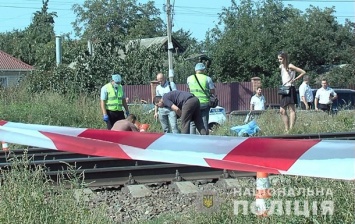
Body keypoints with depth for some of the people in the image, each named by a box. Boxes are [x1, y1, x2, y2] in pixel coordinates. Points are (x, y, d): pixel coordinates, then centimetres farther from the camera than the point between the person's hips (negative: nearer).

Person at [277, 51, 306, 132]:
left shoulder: (290, 66, -9)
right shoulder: (281, 67, 13)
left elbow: (303, 72, -10)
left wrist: (295, 79, -11)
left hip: (290, 89, -9)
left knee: (292, 110, -8)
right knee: (282, 111, 6)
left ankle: (291, 129, -11)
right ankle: (287, 129, 11)